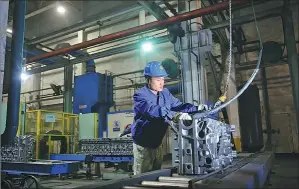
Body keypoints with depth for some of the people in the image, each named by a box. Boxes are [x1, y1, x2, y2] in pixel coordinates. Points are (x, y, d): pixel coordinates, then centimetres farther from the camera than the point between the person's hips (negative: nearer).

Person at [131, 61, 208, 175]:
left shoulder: (165, 93, 4)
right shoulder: (140, 95, -20)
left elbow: (178, 105, 8)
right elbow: (152, 110, -37)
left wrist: (196, 108, -10)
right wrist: (174, 115, -52)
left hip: (158, 143, 7)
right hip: (143, 144, -7)